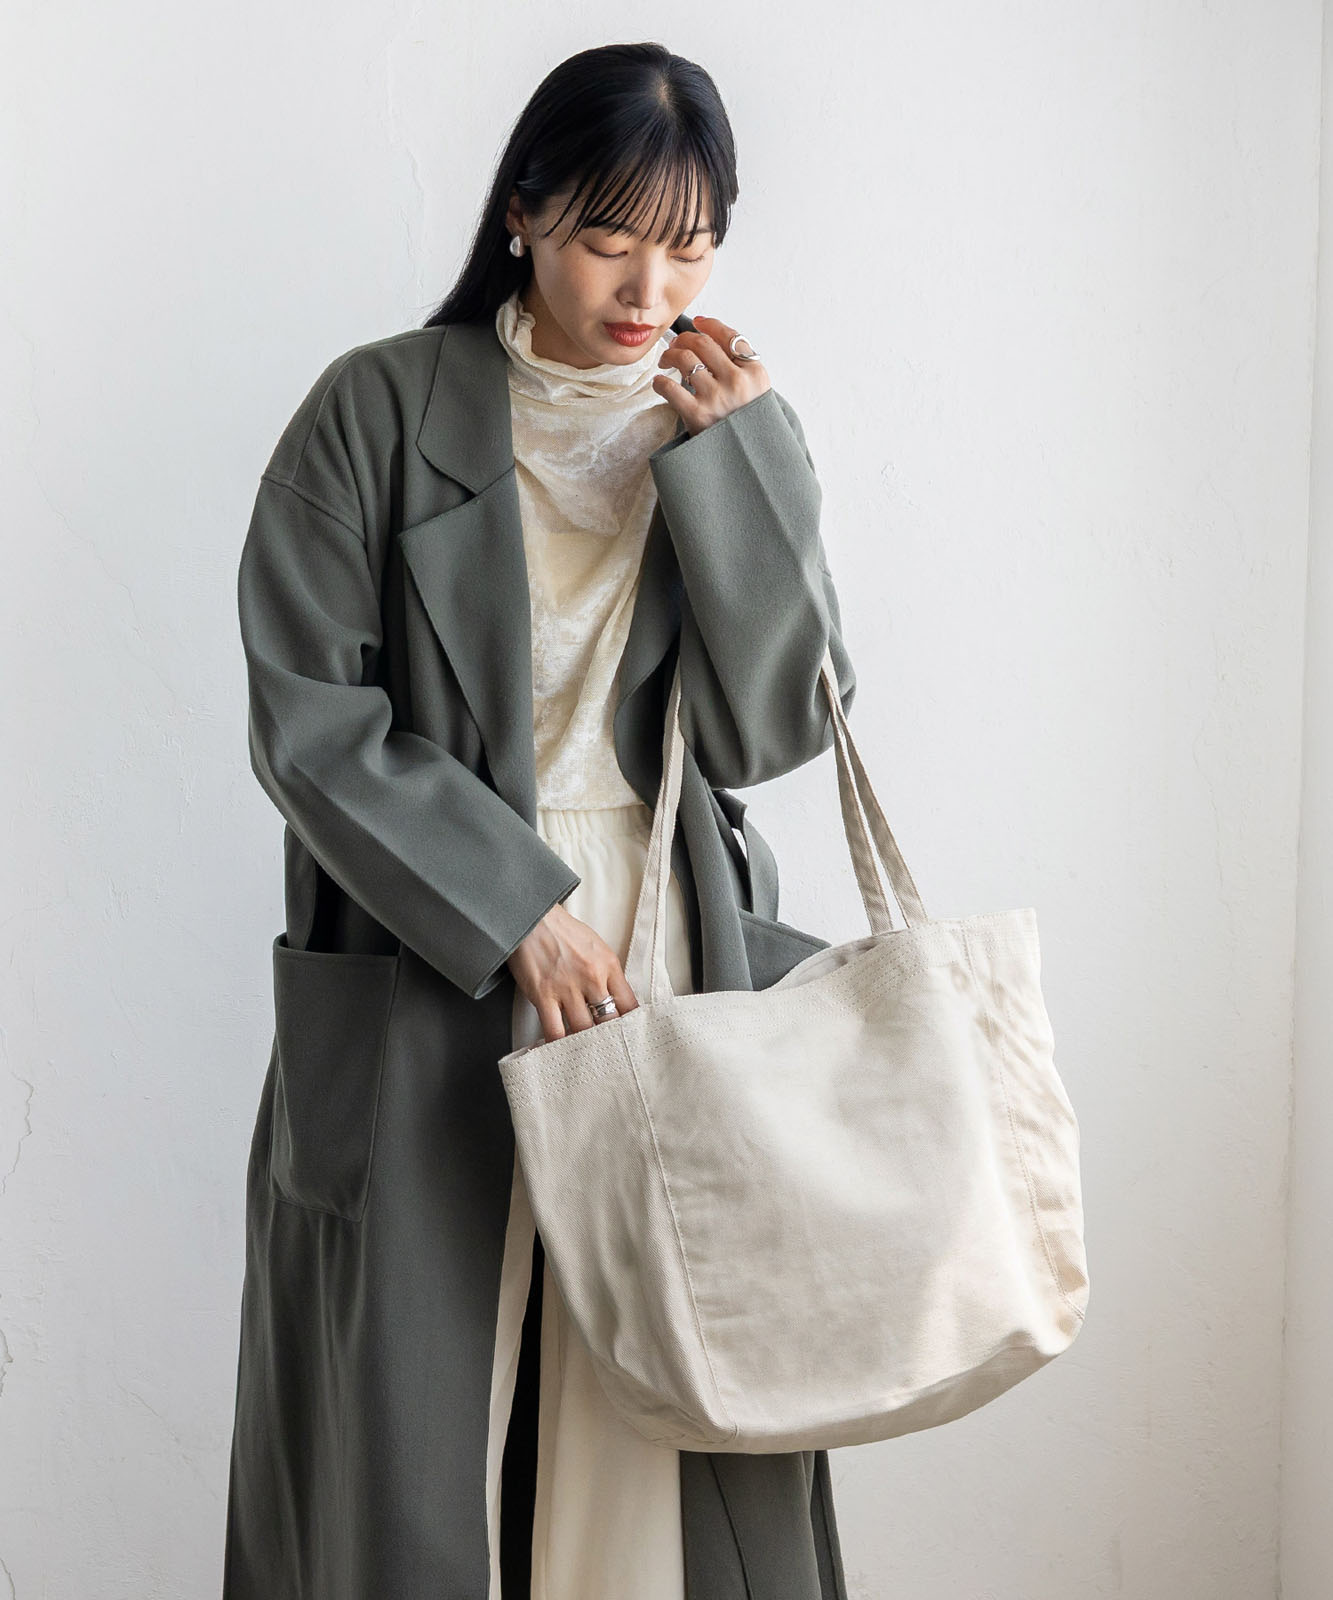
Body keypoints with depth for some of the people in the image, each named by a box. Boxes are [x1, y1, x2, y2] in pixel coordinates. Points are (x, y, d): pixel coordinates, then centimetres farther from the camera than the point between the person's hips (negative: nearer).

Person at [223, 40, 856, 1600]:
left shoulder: (737, 429, 8)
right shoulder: (380, 411, -1)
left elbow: (777, 724, -1)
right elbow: (310, 719, -6)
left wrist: (734, 458, -9)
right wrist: (513, 908, -11)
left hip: (670, 972, 2)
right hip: (425, 991, -2)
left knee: (663, 1425, 2)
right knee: (417, 1416, 2)